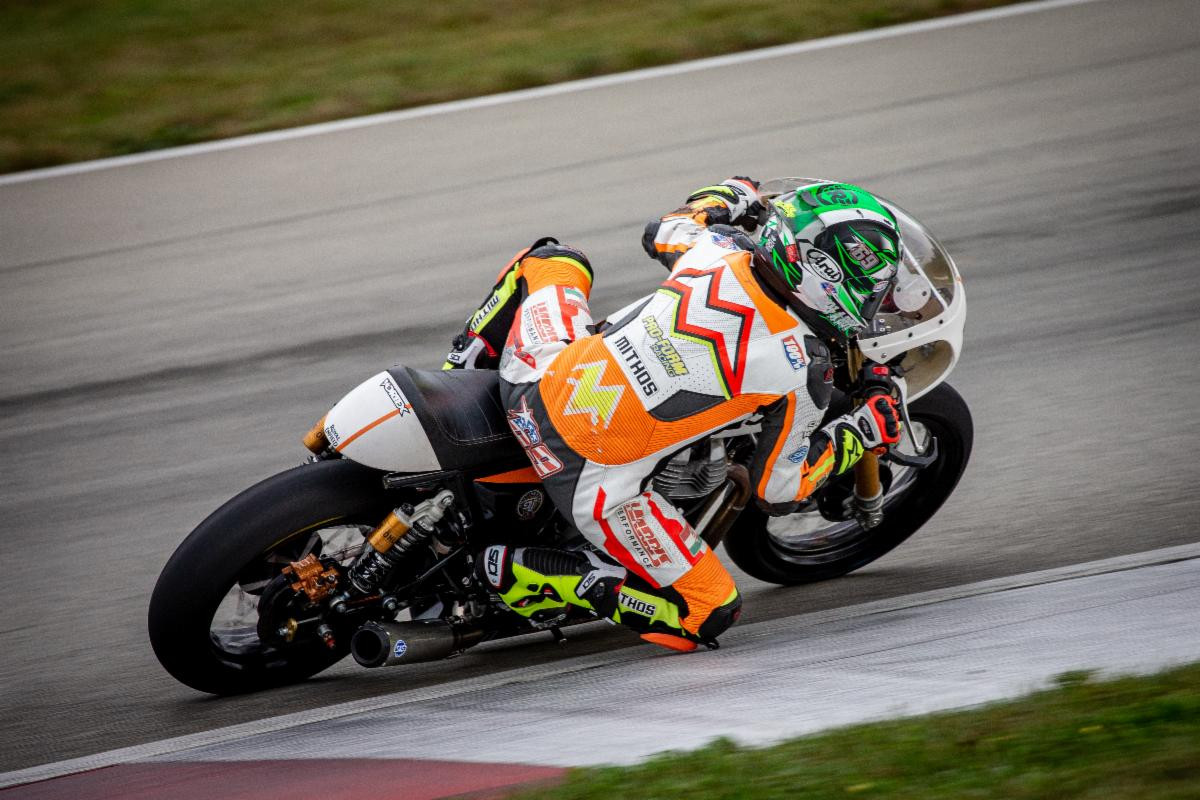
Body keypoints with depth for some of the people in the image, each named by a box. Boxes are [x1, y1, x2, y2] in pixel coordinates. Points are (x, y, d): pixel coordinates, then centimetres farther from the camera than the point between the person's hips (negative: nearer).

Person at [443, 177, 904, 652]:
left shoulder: (716, 245, -4)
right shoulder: (803, 374, -13)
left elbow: (662, 230, 22)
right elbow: (778, 490, 0)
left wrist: (726, 196, 39)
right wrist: (865, 433, 10)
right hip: (594, 483, -5)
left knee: (551, 258, 33)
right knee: (711, 613, 9)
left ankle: (455, 378, 24)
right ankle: (523, 575, 1)